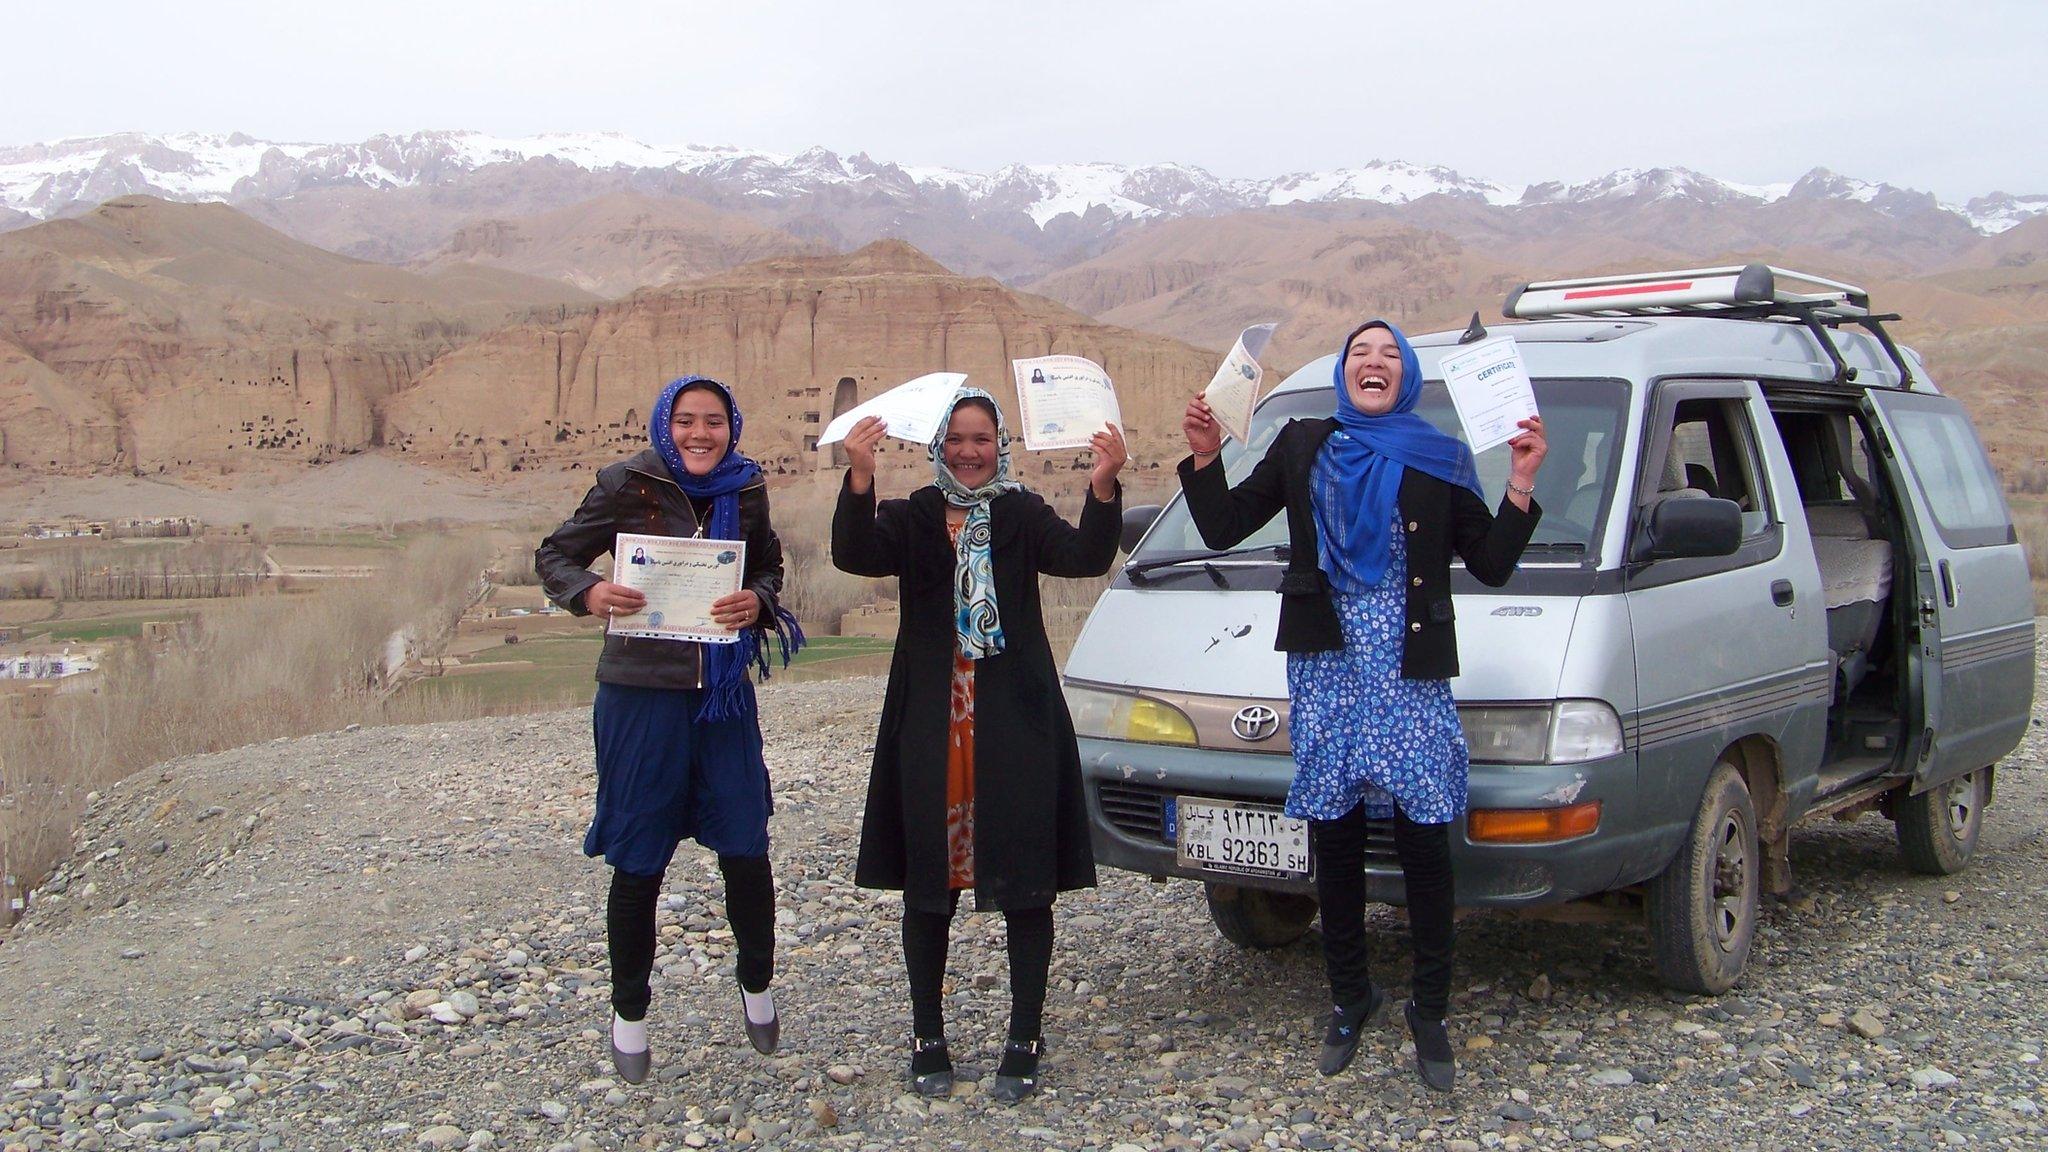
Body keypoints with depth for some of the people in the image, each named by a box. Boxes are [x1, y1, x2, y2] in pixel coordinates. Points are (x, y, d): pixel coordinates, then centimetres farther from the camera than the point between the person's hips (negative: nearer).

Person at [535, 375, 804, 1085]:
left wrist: (757, 602, -10)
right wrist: (589, 593, -21)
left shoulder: (746, 491, 4)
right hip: (640, 694, -2)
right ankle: (629, 1011, 26)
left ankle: (756, 985, 27)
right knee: (638, 864, 6)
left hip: (724, 693, 3)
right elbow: (553, 555, 0)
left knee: (746, 850, 1)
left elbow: (769, 571, 13)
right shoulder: (627, 486, -6)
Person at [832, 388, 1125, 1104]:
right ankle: (927, 1039, 20)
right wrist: (858, 480, -32)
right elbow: (854, 556, -14)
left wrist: (1104, 485, -29)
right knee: (927, 883, 6)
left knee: (1027, 884, 2)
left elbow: (1085, 557, -11)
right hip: (929, 722, 0)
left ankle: (1025, 1041, 13)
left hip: (1015, 722, 0)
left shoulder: (1024, 516, 7)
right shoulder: (913, 518, 6)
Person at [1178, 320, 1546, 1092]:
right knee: (1333, 837, 8)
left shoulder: (1441, 461, 8)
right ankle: (1349, 998, 24)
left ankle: (1429, 1009, 12)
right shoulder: (1303, 447, 10)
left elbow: (1492, 566, 4)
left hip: (1410, 672, -1)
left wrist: (1520, 485, -6)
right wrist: (1206, 457, -3)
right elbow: (1222, 529, 9)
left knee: (1423, 837, -2)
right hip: (1325, 667, 1)